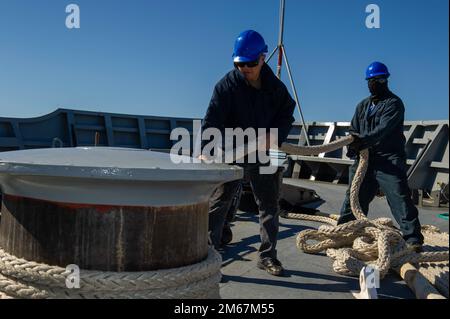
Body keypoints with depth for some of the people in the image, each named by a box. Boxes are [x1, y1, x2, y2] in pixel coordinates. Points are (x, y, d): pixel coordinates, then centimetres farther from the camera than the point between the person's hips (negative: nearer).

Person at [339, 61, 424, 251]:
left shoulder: (394, 103, -4)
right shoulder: (363, 105, 19)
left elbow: (383, 129, -19)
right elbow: (353, 130, 14)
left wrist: (362, 141, -30)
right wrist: (353, 145, -8)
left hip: (389, 160, -6)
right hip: (365, 160, 6)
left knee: (399, 197, -12)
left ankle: (413, 238, -8)